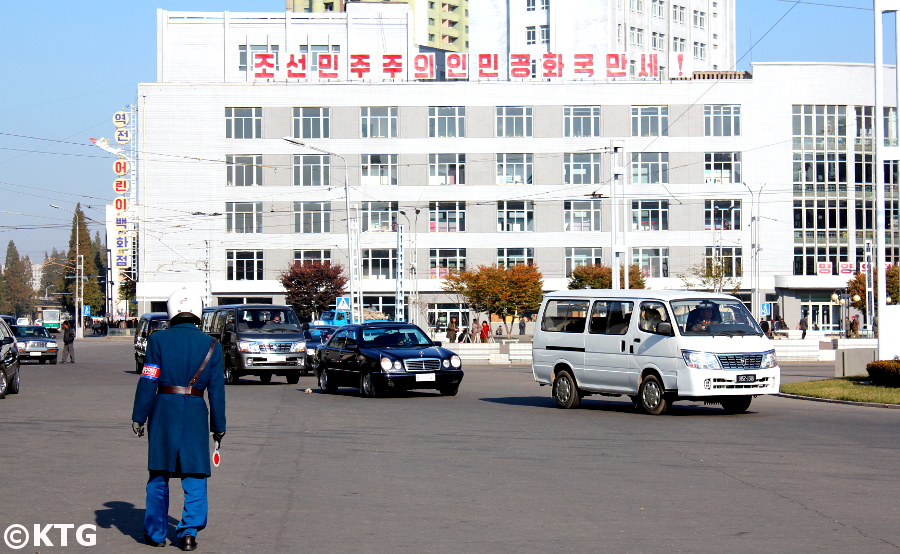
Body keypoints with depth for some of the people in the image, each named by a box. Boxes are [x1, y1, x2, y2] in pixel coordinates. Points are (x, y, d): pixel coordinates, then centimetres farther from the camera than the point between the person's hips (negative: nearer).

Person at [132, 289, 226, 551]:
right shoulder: (211, 345, 2)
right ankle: (189, 532, 1)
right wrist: (218, 426, 9)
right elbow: (217, 389, 3)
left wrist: (138, 417, 1)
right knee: (194, 477, 8)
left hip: (164, 410, 0)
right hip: (196, 412, 0)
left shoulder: (158, 340, -3)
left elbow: (148, 382, -5)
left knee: (159, 476, 11)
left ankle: (156, 532, 17)